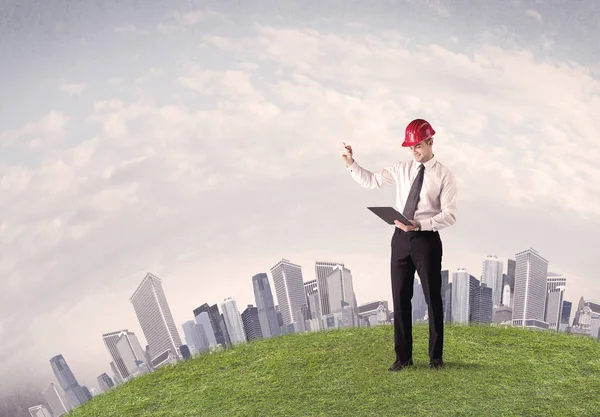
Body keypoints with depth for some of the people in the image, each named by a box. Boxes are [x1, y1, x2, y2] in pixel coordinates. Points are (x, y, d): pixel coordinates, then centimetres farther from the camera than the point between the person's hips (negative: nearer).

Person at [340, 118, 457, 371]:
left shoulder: (444, 175, -6)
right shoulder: (402, 169, 7)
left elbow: (449, 215, -11)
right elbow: (371, 181, 13)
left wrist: (420, 224, -23)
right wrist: (351, 164, 1)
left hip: (427, 239, -4)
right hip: (401, 237, 4)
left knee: (432, 297, 7)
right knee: (400, 297, 8)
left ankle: (435, 356, 24)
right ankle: (403, 357, 21)